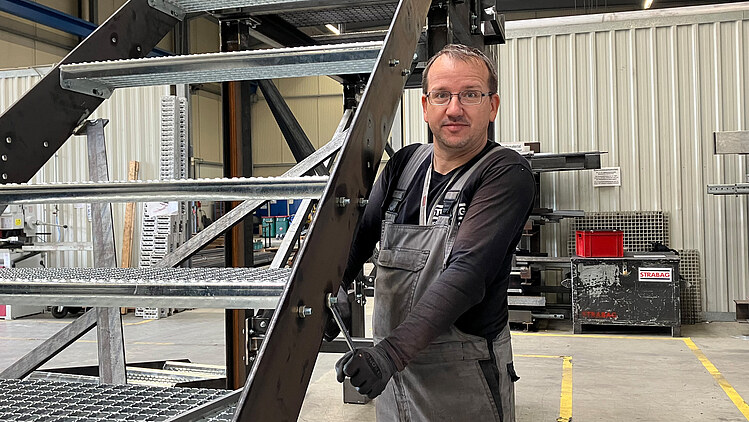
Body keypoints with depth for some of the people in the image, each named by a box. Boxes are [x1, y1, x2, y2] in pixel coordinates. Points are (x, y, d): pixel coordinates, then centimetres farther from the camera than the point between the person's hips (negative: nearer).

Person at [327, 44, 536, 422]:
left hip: (462, 380, -5)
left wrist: (391, 352, -35)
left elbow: (467, 272, -26)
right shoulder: (404, 164, 4)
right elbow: (361, 234, 12)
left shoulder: (507, 174, -15)